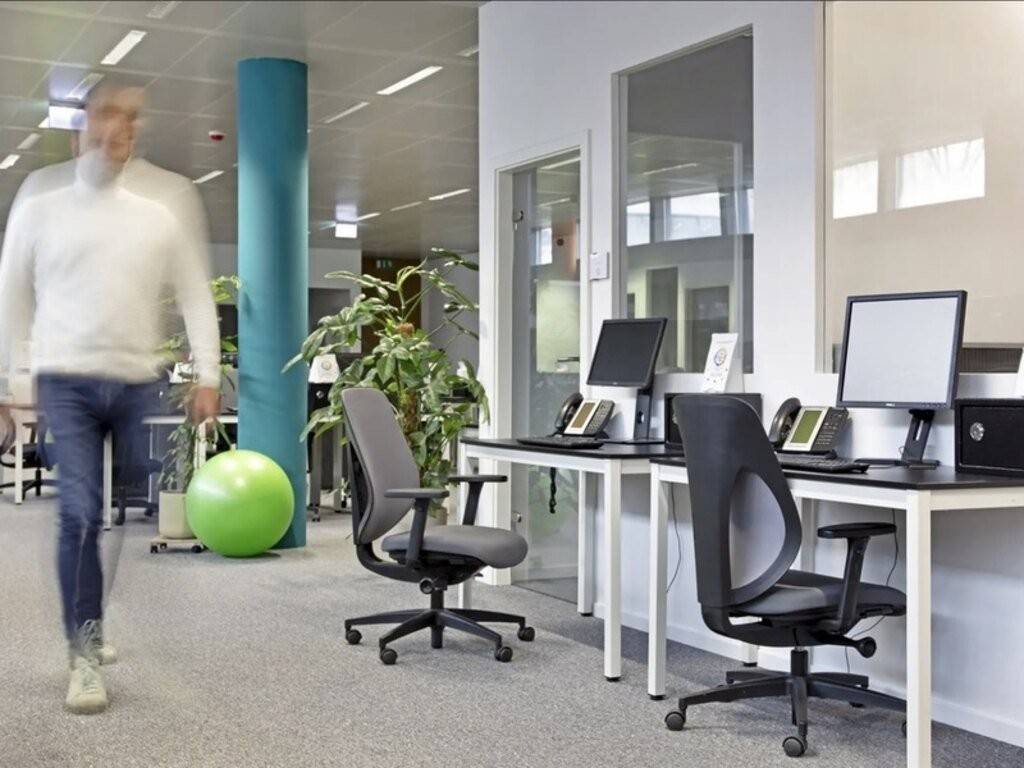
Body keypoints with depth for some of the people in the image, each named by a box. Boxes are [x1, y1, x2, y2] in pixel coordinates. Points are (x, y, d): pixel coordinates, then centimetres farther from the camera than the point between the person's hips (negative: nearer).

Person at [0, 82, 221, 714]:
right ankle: (87, 655, 2)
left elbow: (196, 293, 3)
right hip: (66, 380, -1)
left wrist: (208, 376, -4)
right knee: (80, 514, -7)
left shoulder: (171, 197, 0)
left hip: (142, 380, 1)